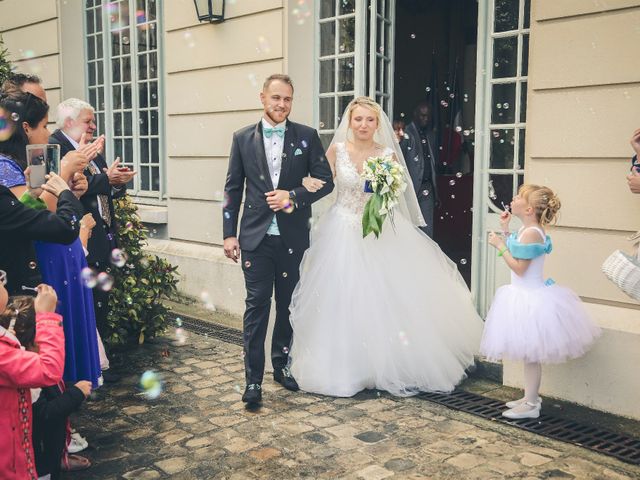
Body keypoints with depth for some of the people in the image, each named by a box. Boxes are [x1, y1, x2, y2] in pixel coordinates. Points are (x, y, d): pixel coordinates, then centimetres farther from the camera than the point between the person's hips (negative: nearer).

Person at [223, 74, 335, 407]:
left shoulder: (307, 136, 2)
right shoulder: (243, 138, 4)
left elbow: (325, 181, 2)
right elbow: (233, 189, 6)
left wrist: (293, 196, -14)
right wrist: (229, 233, 1)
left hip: (293, 238, 1)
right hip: (256, 237, -1)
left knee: (288, 305, 13)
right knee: (257, 305, -3)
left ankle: (281, 364, 30)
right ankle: (253, 379, 3)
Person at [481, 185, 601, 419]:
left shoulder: (531, 233, -22)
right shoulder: (525, 229, 7)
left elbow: (519, 268, -23)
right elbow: (516, 253, 15)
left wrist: (500, 245, -17)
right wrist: (505, 229, 13)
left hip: (531, 299, -10)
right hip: (525, 297, 10)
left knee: (531, 354, 1)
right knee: (528, 353, 18)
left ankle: (531, 405, 12)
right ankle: (530, 397, 30)